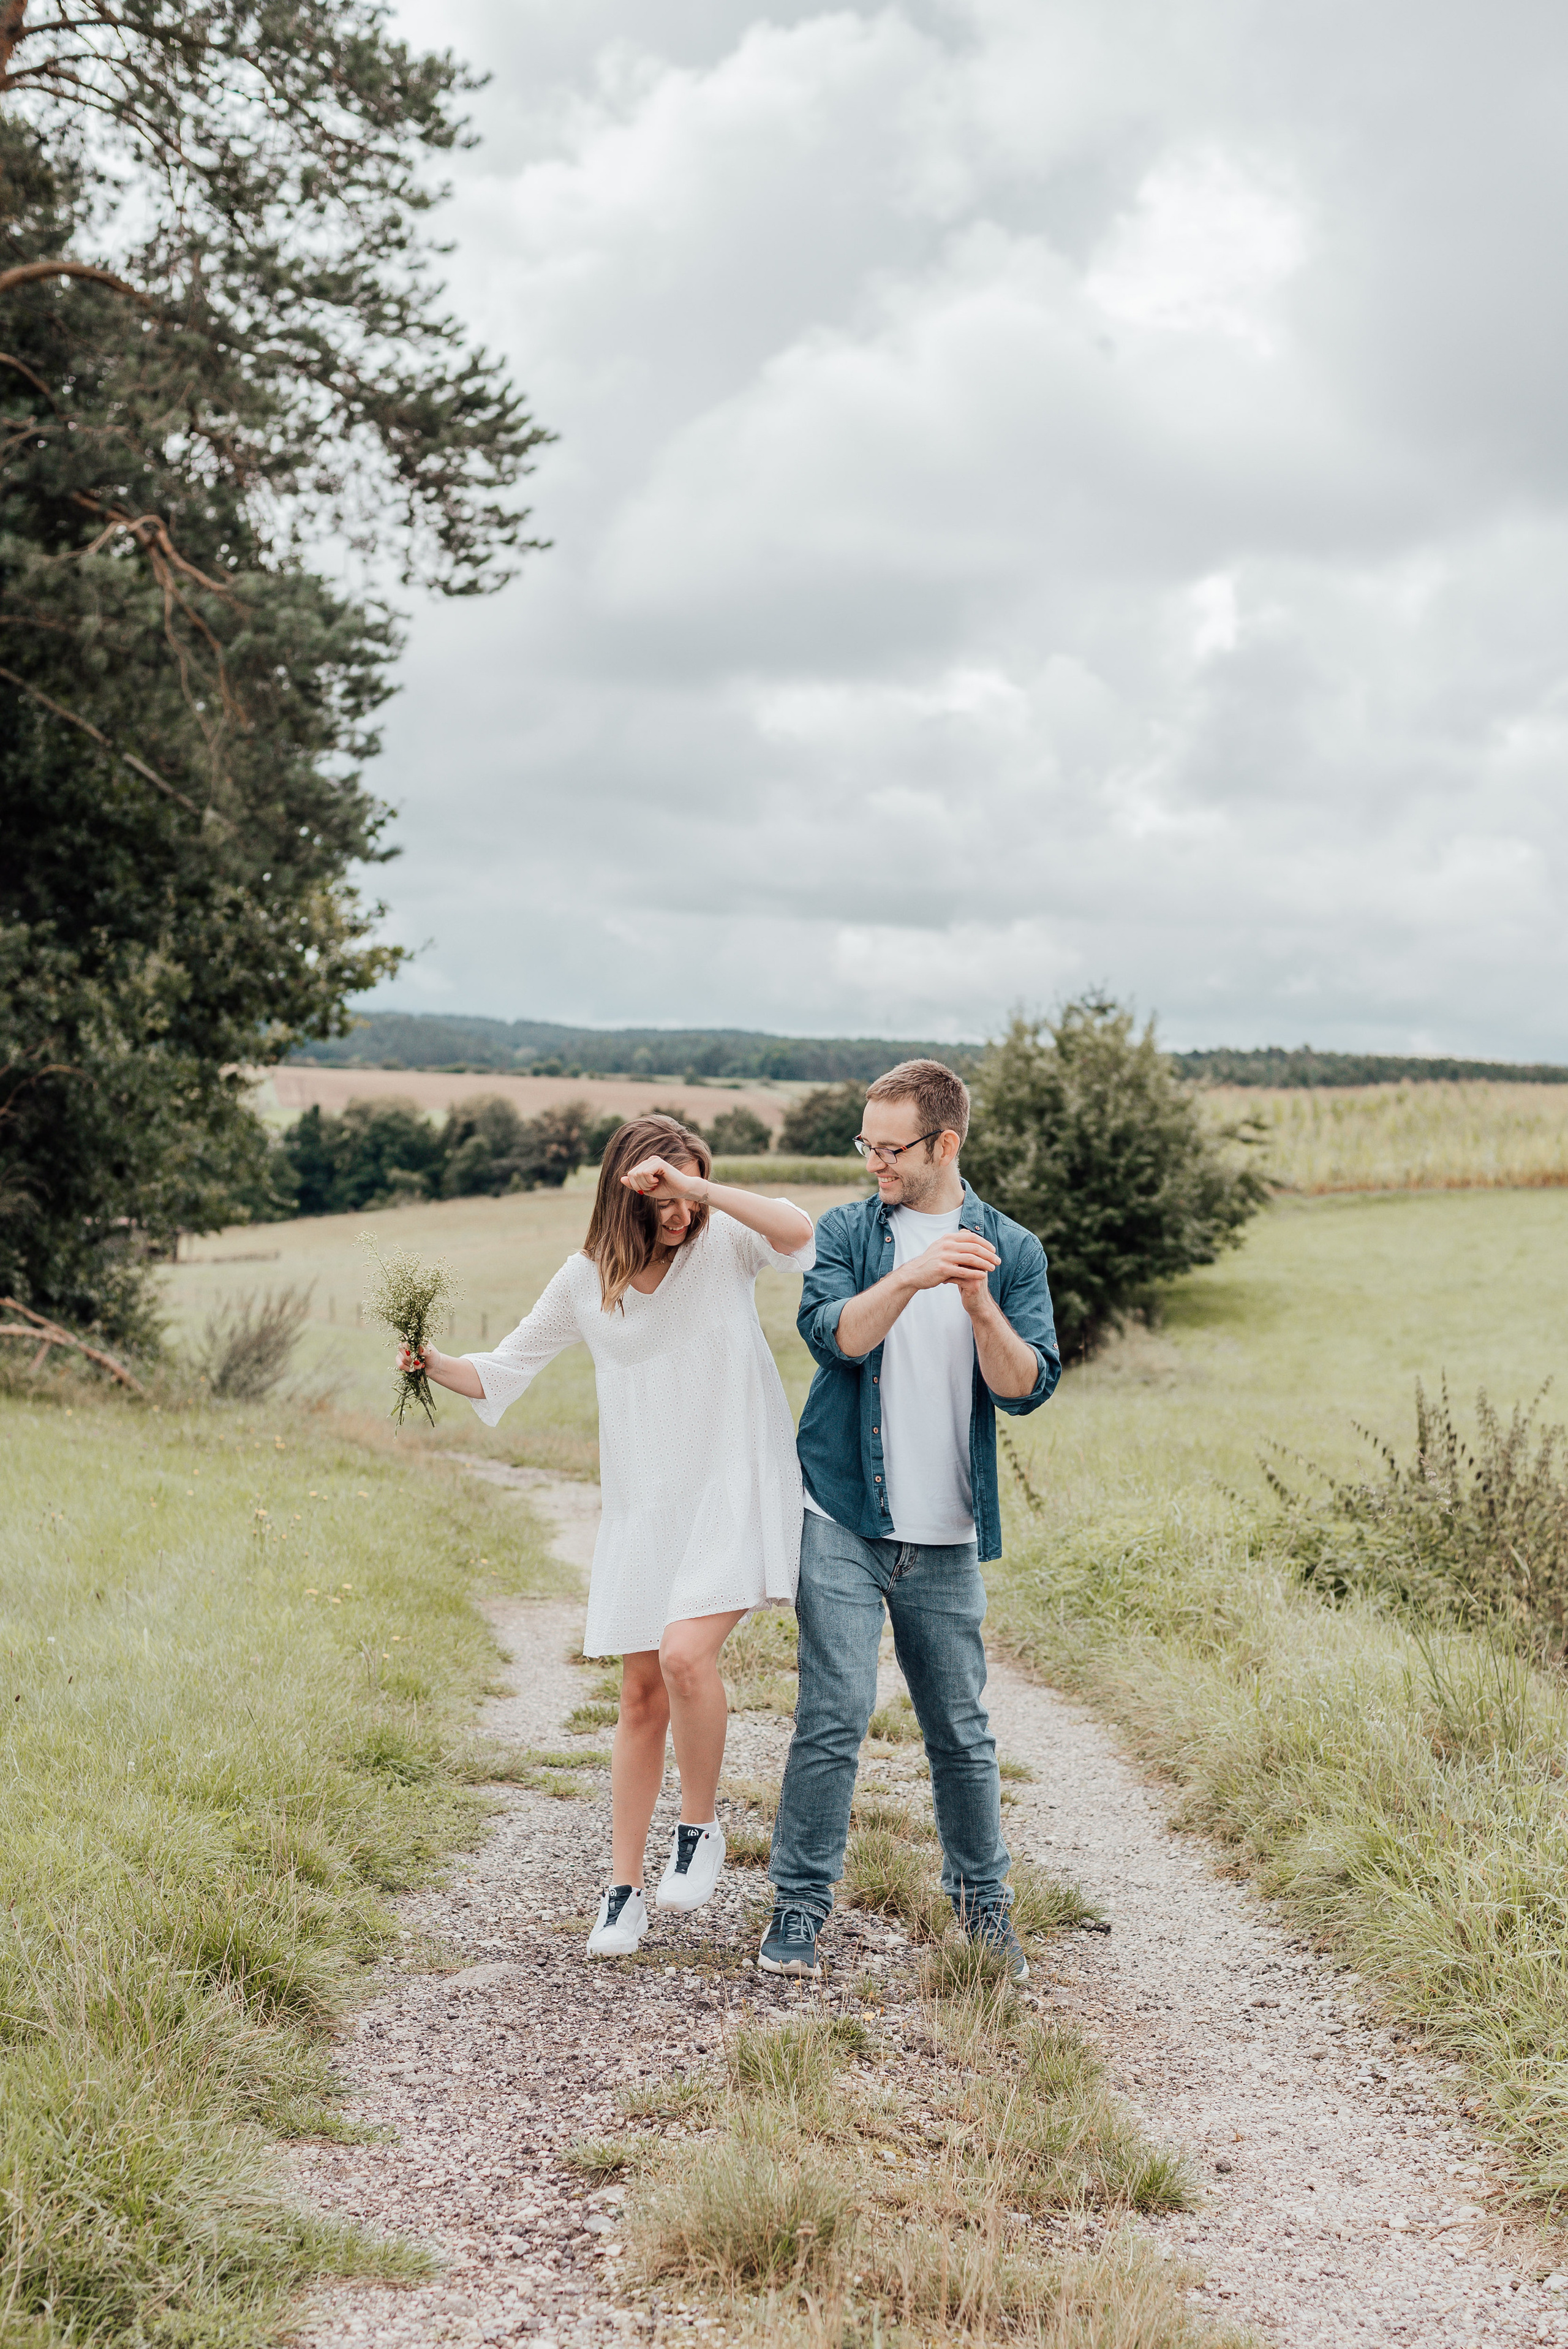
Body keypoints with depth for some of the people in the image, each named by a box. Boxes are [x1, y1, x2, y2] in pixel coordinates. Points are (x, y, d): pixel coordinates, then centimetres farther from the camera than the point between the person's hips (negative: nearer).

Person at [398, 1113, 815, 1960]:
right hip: (640, 1506, 3)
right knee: (641, 1697, 6)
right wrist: (434, 1364, -9)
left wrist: (697, 1188, -29)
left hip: (733, 1491, -3)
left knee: (685, 1655, -23)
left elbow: (800, 1232, -25)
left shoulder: (723, 1244, -3)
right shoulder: (586, 1280, 3)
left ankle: (700, 1828, 2)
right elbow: (500, 1373, 10)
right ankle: (624, 1890, 17)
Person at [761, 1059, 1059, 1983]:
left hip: (947, 1534, 1)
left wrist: (978, 1305, -21)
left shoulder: (1011, 1250, 4)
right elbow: (832, 1333, -14)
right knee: (835, 1713, -9)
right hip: (844, 1519, -1)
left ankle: (983, 1897, 25)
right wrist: (909, 1277, -28)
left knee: (961, 1728, 9)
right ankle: (801, 1904, 2)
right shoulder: (846, 1232, 4)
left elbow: (1028, 1386, -5)